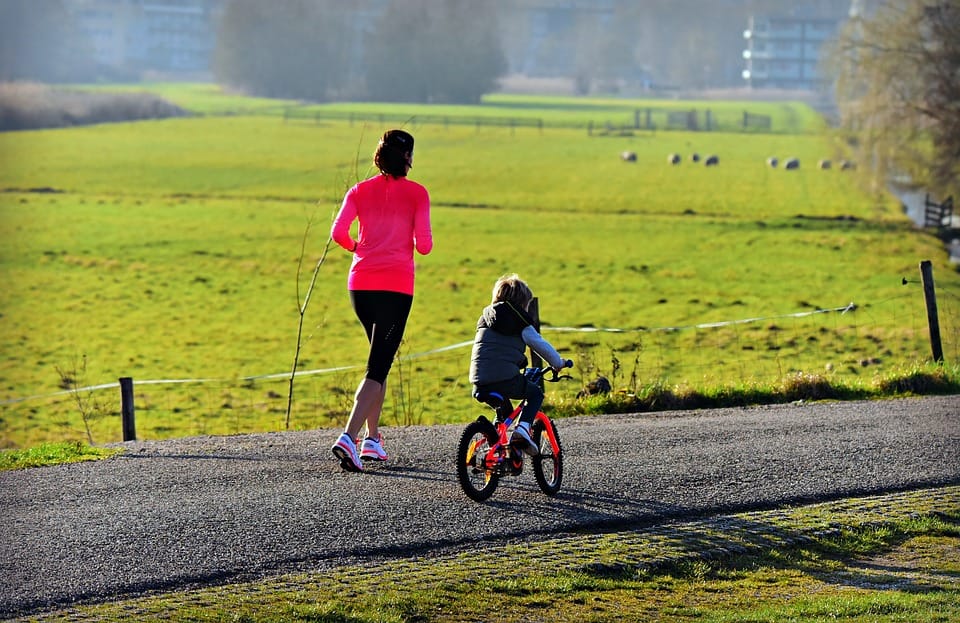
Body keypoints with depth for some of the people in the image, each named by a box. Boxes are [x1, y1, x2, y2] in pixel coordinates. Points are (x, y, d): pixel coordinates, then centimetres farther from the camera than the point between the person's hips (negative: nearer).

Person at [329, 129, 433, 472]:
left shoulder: (360, 191, 9)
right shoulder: (417, 193, 1)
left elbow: (338, 232, -2)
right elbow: (424, 245, -4)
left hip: (360, 283, 4)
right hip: (396, 285, -4)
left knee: (381, 357, 22)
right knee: (378, 367, -6)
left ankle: (372, 438, 21)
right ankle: (348, 437, -23)